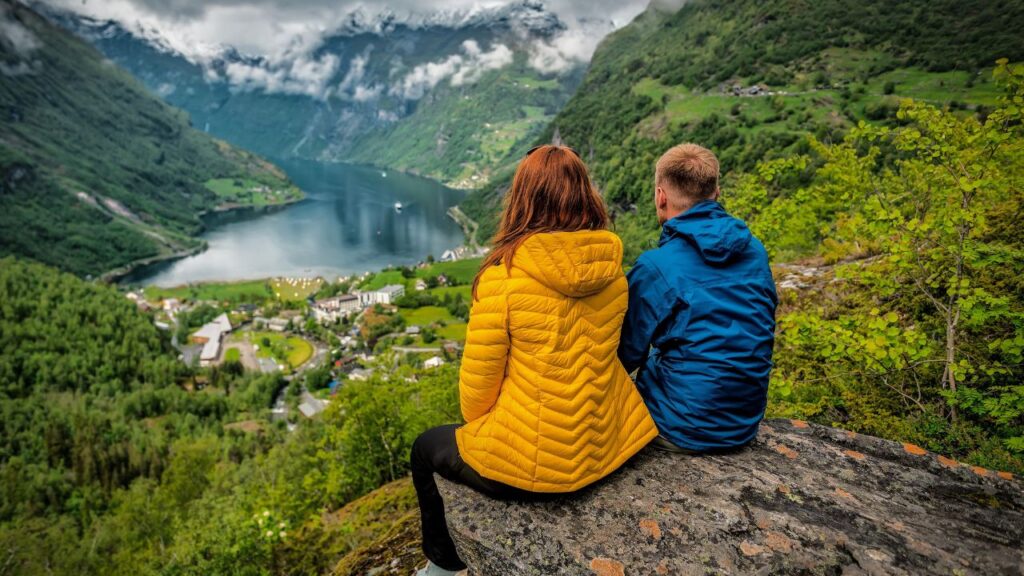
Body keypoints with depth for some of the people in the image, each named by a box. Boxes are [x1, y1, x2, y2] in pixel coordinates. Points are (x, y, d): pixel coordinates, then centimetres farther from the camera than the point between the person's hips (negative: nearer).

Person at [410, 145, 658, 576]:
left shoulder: (502, 277, -21)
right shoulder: (613, 271, -5)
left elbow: (477, 387, -12)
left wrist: (480, 426, 9)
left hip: (528, 462, -6)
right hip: (608, 447, 6)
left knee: (426, 448, 24)